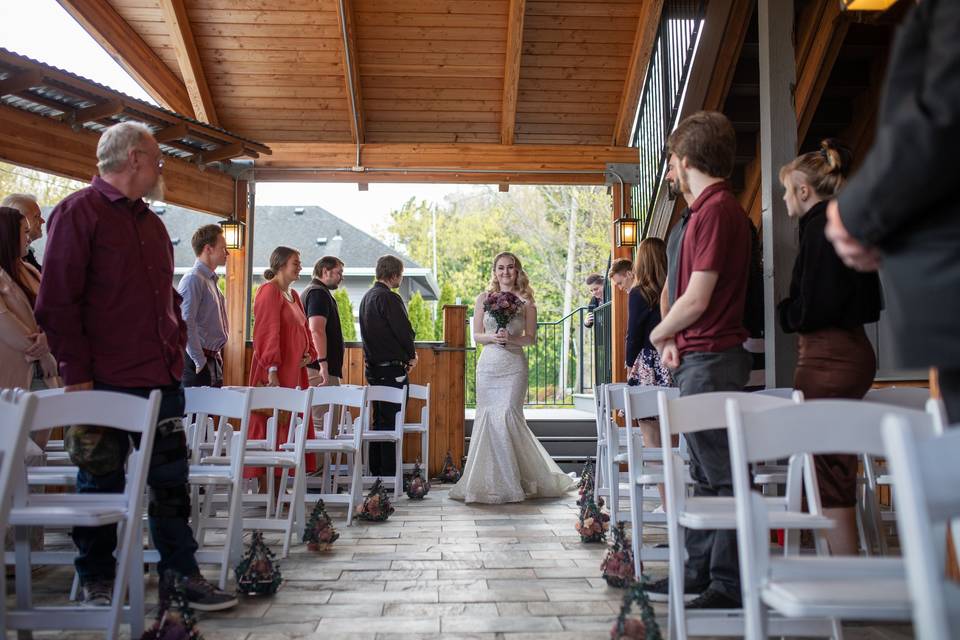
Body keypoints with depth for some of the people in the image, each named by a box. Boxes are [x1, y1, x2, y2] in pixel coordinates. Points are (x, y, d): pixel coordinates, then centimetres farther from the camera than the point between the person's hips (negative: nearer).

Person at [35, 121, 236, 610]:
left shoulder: (150, 222, 18)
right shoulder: (79, 212, -6)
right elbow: (56, 302, -12)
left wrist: (176, 346, 13)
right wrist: (77, 375, -14)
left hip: (162, 379, 7)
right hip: (106, 383, -7)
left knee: (171, 480, 9)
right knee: (101, 485, 7)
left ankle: (180, 574, 19)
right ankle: (96, 582, 22)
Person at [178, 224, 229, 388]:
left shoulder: (211, 280, 18)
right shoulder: (193, 279, -12)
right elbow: (186, 324, -21)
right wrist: (200, 362, -19)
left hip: (213, 360, 9)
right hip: (199, 364, -9)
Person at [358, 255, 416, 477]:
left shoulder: (367, 297, 15)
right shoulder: (389, 298, -15)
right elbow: (404, 332, -16)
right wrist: (411, 355, 3)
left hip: (372, 366, 9)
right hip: (392, 368, -9)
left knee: (378, 420, 14)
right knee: (391, 421, -5)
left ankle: (376, 472, 20)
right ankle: (388, 474, -3)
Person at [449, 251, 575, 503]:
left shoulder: (525, 301, 5)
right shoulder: (483, 298, 9)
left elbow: (531, 338, 4)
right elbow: (476, 335, 9)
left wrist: (511, 339, -13)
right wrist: (493, 337, -10)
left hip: (514, 366, -2)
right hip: (489, 364, 2)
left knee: (508, 414, -9)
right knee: (488, 416, 0)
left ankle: (511, 480, 6)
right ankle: (491, 480, 13)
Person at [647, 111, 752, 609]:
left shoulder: (716, 209, -14)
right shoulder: (707, 209, 17)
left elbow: (696, 299, -18)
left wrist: (659, 335, -2)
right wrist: (675, 340, 4)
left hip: (711, 358, -10)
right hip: (699, 359, 10)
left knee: (722, 475, -3)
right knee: (706, 474, 15)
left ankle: (731, 585, 7)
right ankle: (699, 572, 26)